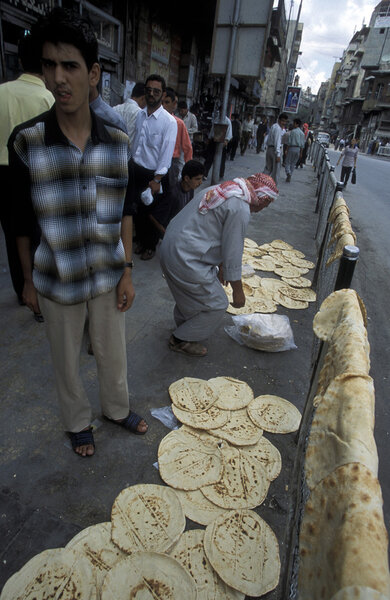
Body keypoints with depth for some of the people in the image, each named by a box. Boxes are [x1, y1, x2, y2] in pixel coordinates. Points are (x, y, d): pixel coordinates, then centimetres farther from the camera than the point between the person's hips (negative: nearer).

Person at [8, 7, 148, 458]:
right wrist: (28, 281, 2)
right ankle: (77, 421, 47)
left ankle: (117, 409, 49)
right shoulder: (25, 141, -12)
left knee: (112, 352, 21)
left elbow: (124, 211, 0)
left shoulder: (118, 142, -6)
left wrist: (127, 272, 0)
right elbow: (22, 220, -4)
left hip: (108, 276, 2)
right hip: (56, 281, -1)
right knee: (66, 361, 19)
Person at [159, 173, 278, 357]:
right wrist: (238, 291, -3)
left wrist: (221, 266, 31)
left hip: (169, 247, 10)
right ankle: (182, 340, 22)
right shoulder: (240, 209, -18)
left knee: (190, 292, 31)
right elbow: (233, 252, -15)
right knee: (216, 305, 7)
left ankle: (183, 324, 52)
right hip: (186, 260, -10)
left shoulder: (224, 189, 14)